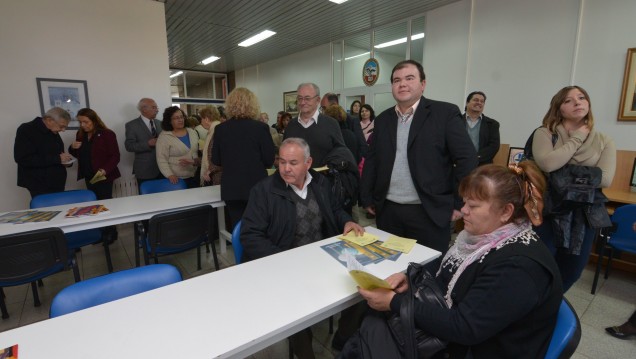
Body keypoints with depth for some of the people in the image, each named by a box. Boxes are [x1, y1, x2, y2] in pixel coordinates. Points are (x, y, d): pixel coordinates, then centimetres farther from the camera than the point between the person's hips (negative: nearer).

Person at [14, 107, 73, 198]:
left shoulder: (54, 132, 12)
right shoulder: (26, 130, -11)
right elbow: (22, 159, -21)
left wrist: (64, 160, -1)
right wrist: (57, 159, -24)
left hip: (57, 184, 7)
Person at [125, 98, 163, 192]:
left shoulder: (159, 123, 13)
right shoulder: (132, 125, -3)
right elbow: (129, 146, -10)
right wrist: (148, 144, -22)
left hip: (162, 168, 4)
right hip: (145, 170, -4)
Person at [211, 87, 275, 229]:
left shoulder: (220, 129, -3)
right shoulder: (261, 127, -11)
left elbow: (216, 160, 5)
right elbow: (269, 160, -6)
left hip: (231, 188, 2)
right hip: (256, 186, -2)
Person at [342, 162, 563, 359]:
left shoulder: (519, 266, -26)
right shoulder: (485, 237, -1)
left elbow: (463, 328, -27)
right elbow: (447, 284, 8)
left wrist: (394, 302, -26)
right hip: (454, 335, 7)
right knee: (371, 326, -11)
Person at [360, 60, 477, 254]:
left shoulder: (445, 113, -4)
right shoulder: (382, 120, 9)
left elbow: (467, 159, -7)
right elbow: (371, 161, 11)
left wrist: (460, 203, -8)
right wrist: (367, 199, 7)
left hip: (430, 212, -3)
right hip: (388, 211, 4)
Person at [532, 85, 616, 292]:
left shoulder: (604, 142, 5)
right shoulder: (545, 133, -2)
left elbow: (605, 179, -8)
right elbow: (547, 164, -20)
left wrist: (563, 173, -16)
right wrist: (577, 139, -10)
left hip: (584, 214, 3)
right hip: (548, 210, -3)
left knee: (571, 271, 14)